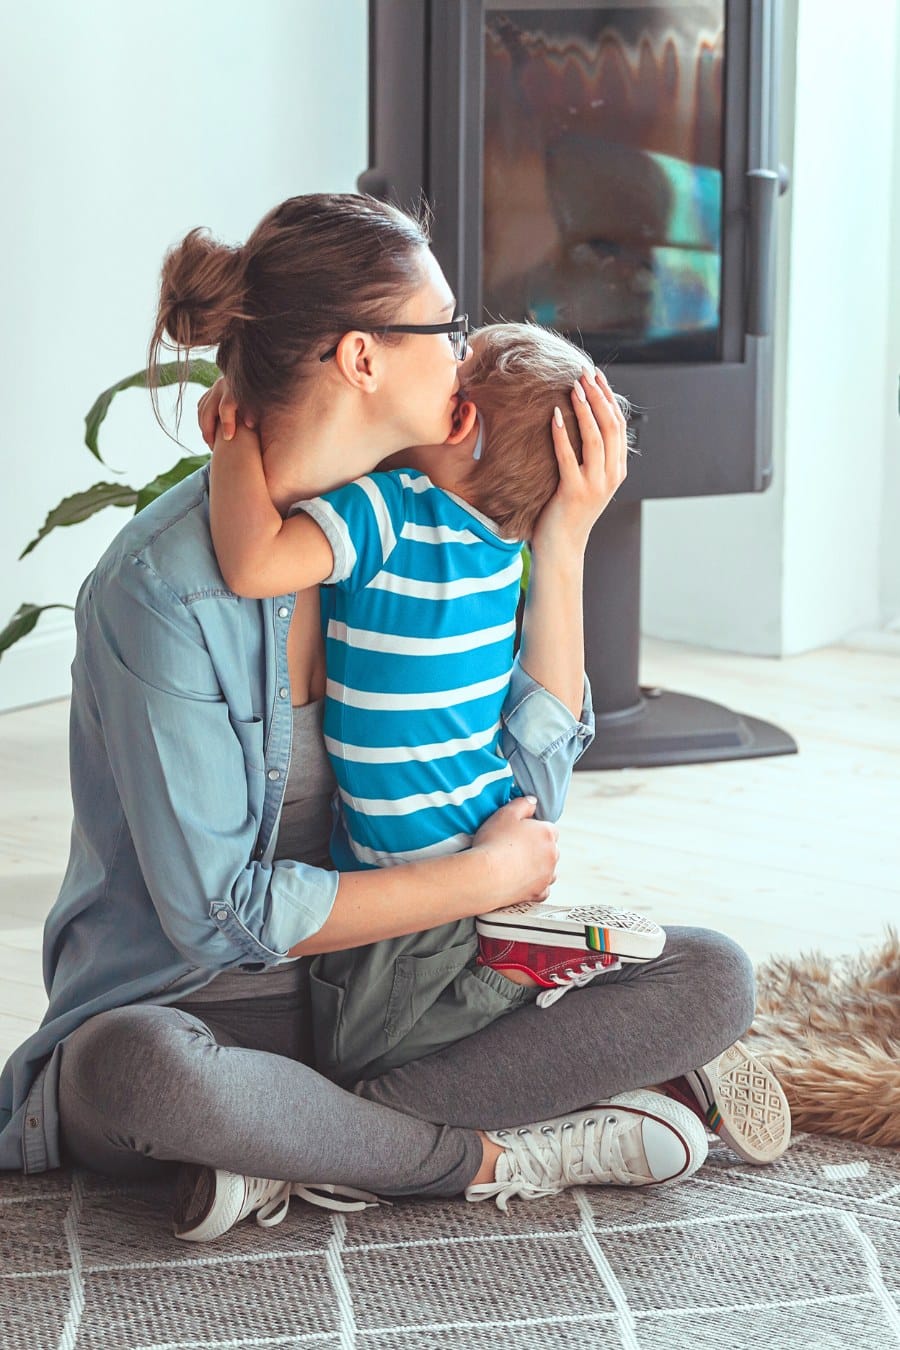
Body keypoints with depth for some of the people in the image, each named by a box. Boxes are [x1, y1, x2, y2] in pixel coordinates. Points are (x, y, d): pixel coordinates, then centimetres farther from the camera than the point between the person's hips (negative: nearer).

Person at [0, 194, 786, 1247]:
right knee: (135, 1068, -42)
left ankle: (303, 1154, -19)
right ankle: (492, 1155, -18)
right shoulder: (164, 585, -18)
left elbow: (530, 781, 3)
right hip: (202, 1006, -7)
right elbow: (218, 912, -19)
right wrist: (483, 877, -11)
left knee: (710, 980, -11)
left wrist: (562, 539, -4)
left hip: (386, 991, 7)